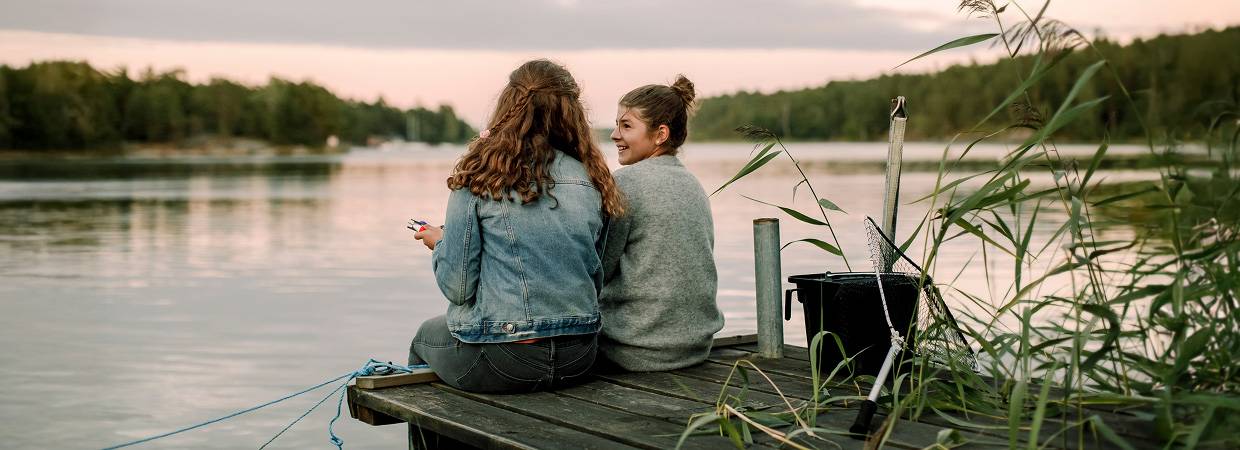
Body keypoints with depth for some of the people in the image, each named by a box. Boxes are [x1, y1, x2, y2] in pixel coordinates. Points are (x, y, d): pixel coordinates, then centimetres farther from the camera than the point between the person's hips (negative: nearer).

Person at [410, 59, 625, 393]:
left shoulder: (480, 176, -12)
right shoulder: (591, 180, 1)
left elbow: (456, 286, -10)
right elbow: (595, 281, 9)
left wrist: (439, 242, 9)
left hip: (503, 359, -5)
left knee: (426, 335, 29)